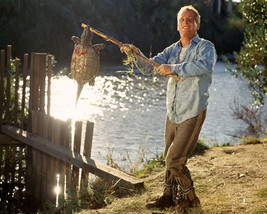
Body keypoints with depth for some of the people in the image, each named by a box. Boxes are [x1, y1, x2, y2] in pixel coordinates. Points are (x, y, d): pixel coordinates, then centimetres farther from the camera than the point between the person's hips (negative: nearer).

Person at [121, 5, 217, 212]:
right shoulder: (172, 50, 12)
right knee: (169, 158, 15)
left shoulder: (205, 47, -8)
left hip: (192, 113, -6)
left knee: (175, 160, -8)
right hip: (173, 113, 7)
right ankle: (169, 196, 30)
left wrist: (174, 68, -29)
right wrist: (136, 53, -10)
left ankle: (190, 198, 12)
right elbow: (148, 68, 8)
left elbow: (206, 66, -30)